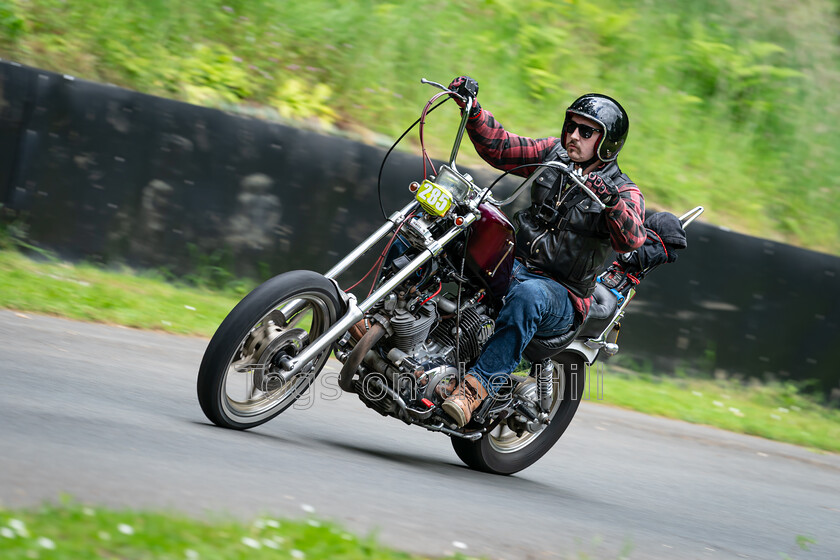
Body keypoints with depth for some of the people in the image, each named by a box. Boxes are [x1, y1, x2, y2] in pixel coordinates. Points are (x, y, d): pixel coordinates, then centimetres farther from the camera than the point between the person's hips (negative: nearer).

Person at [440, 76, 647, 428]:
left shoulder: (624, 194, -6)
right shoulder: (554, 154, 9)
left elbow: (631, 239, -25)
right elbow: (498, 147, 11)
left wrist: (611, 199, -43)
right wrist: (471, 107, -3)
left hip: (564, 295, -5)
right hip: (513, 264, 5)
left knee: (527, 296, -42)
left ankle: (476, 387, -44)